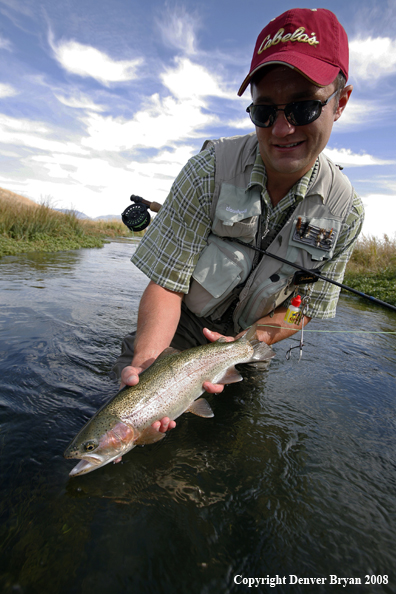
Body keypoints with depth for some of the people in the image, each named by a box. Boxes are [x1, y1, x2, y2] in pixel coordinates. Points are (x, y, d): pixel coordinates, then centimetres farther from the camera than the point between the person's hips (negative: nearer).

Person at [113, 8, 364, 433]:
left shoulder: (345, 211, -14)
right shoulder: (209, 170, -23)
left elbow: (304, 308, -6)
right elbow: (166, 284, -23)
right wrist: (146, 363, -40)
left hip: (249, 338, 3)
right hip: (179, 330, -2)